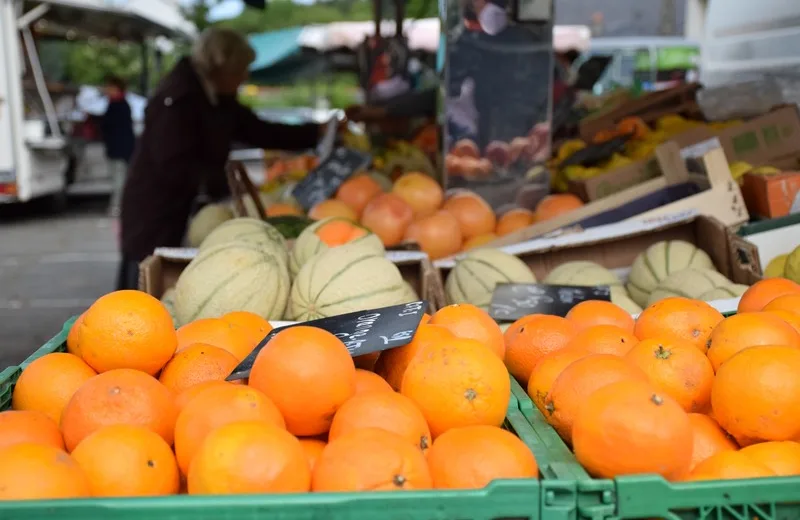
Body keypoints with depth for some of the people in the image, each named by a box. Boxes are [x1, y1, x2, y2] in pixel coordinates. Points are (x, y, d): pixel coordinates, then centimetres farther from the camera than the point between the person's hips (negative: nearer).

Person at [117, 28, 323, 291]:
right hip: (154, 220, -9)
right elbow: (175, 167, -24)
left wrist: (316, 132, 13)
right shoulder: (177, 100, -18)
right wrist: (226, 183, -26)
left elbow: (259, 132, 16)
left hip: (184, 213, 9)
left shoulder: (219, 100, 10)